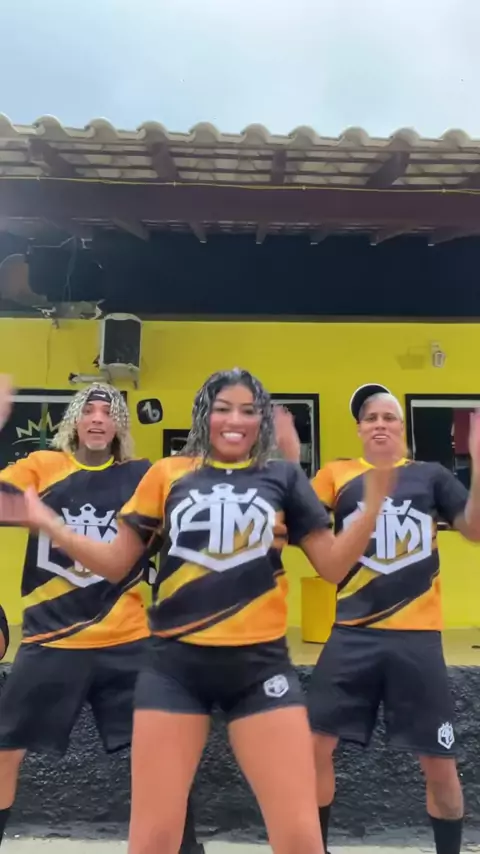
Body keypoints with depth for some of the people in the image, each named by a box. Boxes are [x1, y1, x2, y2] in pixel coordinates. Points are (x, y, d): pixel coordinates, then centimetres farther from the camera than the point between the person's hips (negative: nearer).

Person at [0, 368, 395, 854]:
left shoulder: (284, 478, 5)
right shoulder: (168, 474, 5)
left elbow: (333, 566, 5)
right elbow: (116, 564, 8)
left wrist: (373, 502, -9)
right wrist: (46, 522, -3)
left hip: (260, 664, 0)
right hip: (175, 664, 1)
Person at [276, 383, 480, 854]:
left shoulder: (430, 475, 6)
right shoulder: (339, 474, 3)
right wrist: (290, 462, -24)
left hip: (417, 637, 1)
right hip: (353, 635, 0)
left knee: (440, 764, 9)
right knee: (315, 746, 3)